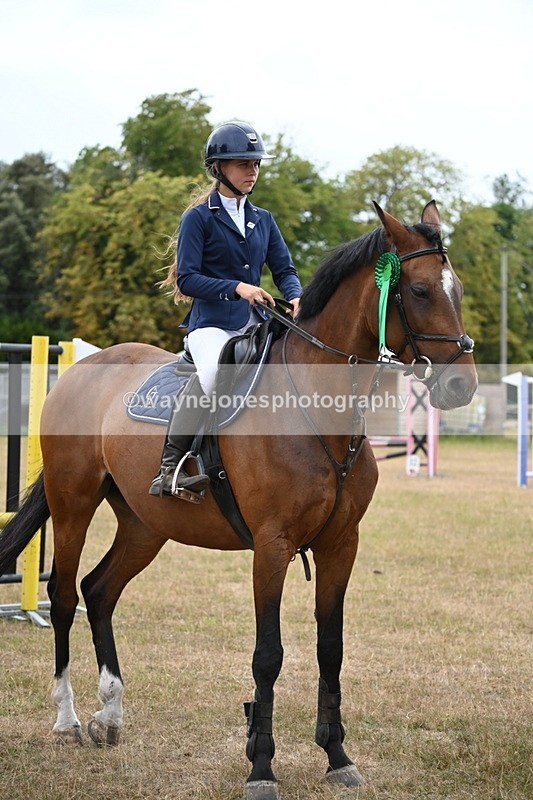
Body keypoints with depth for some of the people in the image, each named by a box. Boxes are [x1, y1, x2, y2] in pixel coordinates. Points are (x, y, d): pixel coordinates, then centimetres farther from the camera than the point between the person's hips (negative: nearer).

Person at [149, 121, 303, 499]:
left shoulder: (263, 220, 18)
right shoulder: (199, 218, 1)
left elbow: (284, 269, 13)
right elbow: (187, 279, -7)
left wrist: (296, 298, -10)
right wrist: (236, 287, -21)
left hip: (256, 325, 6)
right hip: (212, 323, -6)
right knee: (215, 370, -37)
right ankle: (169, 469, -35)